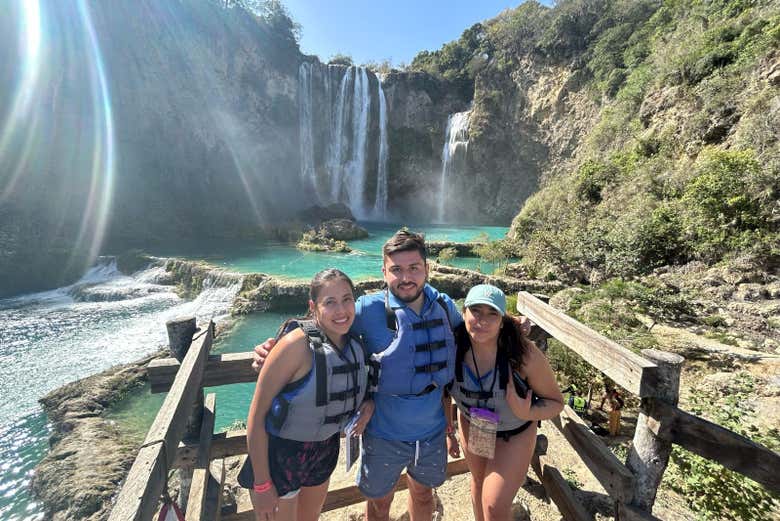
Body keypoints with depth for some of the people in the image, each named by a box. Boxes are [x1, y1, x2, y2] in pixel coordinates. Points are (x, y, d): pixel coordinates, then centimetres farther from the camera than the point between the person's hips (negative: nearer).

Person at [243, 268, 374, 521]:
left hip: (325, 450, 6)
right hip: (279, 453, -6)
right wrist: (262, 485, -16)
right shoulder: (298, 344, -27)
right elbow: (257, 415, -21)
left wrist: (369, 403, -11)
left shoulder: (356, 344, -9)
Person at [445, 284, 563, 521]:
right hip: (470, 426, 3)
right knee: (479, 482, 28)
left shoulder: (524, 354, -35)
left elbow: (556, 401, -17)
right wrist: (448, 433, 1)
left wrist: (527, 413, -35)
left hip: (513, 436, -3)